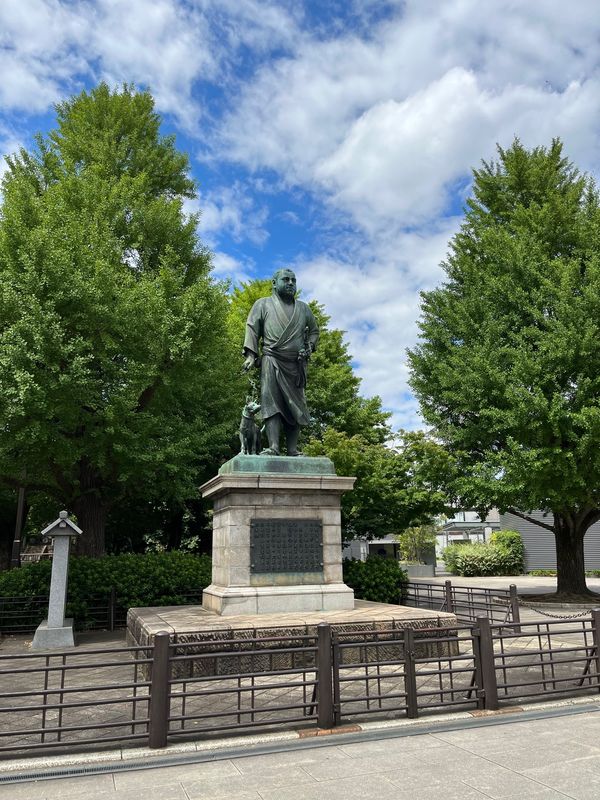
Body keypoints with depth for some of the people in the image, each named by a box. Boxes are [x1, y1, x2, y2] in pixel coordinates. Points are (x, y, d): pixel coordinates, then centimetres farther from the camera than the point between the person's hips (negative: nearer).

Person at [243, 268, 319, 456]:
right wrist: (251, 354, -8)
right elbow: (252, 328, 5)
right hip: (272, 361, -3)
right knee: (272, 403, -14)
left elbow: (314, 330, 26)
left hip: (296, 364, 3)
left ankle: (293, 450, -1)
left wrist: (309, 347, 4)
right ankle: (273, 447, -20)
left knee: (295, 406, -1)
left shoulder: (303, 308, 22)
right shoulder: (263, 304, 13)